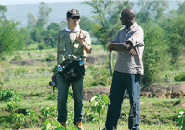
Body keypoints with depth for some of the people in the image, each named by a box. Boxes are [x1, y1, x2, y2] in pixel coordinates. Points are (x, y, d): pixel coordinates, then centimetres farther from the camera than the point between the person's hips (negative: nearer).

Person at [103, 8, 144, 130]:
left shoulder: (138, 31, -8)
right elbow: (112, 46, 4)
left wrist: (113, 45, -3)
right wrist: (127, 49, -13)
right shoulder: (122, 31, 16)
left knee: (134, 100, -1)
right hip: (119, 69, 7)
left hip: (132, 71, -7)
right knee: (114, 98, 8)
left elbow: (127, 46, -20)